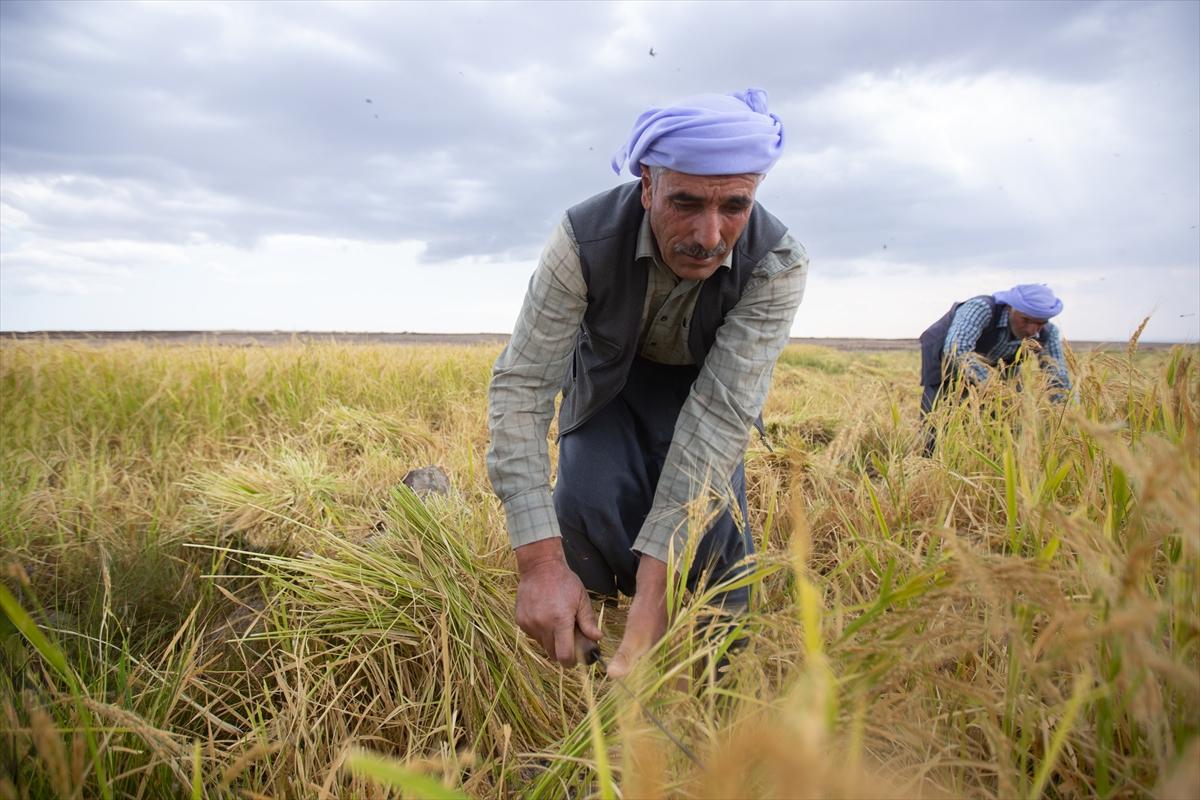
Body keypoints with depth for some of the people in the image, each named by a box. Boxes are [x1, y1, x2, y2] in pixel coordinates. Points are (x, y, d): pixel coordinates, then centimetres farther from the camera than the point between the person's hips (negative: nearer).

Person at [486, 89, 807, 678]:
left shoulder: (777, 266, -32)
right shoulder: (584, 239, -33)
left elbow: (721, 409, -36)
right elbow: (520, 385, -32)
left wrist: (654, 593, -43)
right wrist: (539, 562, -41)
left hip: (707, 382, 0)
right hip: (608, 377, 0)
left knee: (708, 512, -22)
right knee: (589, 504, -22)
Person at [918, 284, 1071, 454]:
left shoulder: (1048, 333, -21)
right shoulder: (981, 308, -37)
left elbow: (1060, 381, -17)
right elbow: (956, 352, -50)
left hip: (990, 368, 5)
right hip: (944, 360, -4)